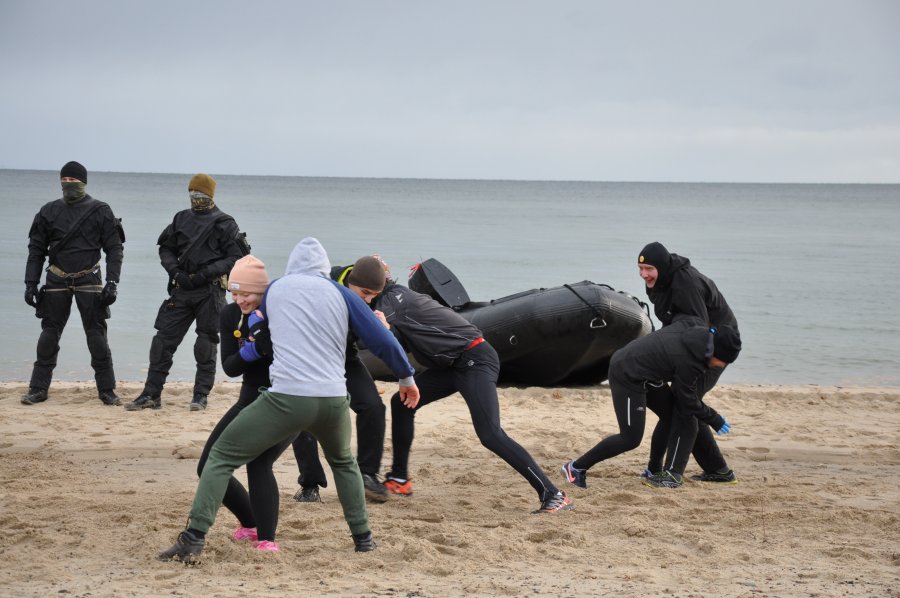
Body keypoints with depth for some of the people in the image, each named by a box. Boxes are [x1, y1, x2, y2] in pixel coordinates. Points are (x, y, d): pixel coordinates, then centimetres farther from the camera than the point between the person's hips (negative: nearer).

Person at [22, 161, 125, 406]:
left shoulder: (100, 212, -2)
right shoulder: (49, 212, 6)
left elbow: (114, 249, -2)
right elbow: (36, 250, 10)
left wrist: (112, 282, -12)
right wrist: (31, 283, 3)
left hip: (89, 280, -2)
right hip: (57, 281, 2)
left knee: (97, 335, -2)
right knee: (49, 334, 4)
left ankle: (107, 390, 5)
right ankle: (38, 388, 10)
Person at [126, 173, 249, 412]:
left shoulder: (224, 224, -1)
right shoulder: (181, 219, 12)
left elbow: (236, 257, -6)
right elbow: (166, 249, 16)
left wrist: (206, 273, -15)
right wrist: (175, 271, -3)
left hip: (210, 291, -4)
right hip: (181, 289, 4)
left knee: (206, 344, 1)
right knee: (163, 340, 0)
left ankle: (201, 395, 11)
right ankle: (151, 394, 5)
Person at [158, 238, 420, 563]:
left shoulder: (275, 289, 14)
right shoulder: (342, 295, 14)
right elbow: (384, 341, 10)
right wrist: (406, 378, 23)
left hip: (286, 398, -2)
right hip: (334, 400, 2)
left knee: (222, 456, 7)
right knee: (343, 461, 32)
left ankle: (194, 539, -7)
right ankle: (363, 538, 28)